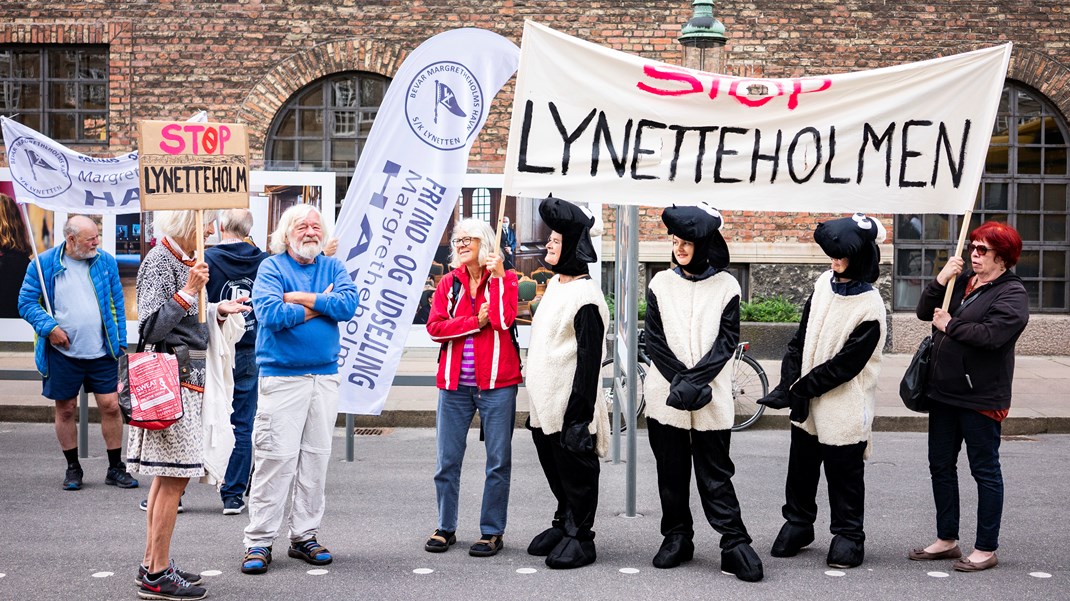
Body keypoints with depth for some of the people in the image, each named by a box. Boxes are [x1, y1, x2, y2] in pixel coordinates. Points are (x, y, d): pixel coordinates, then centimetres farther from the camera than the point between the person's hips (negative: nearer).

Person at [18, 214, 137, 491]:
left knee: (111, 406, -1)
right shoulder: (44, 264, -3)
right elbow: (27, 302, 0)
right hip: (62, 352, -1)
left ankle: (116, 468, 12)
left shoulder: (106, 262, 5)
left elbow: (117, 303, 10)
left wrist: (120, 341, 6)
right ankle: (73, 468, 22)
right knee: (65, 409, 7)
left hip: (102, 353, 1)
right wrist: (48, 328, -14)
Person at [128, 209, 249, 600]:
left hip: (186, 377, 10)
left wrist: (217, 311, 13)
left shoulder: (183, 259, 16)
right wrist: (189, 292, -23)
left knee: (167, 474, 13)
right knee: (175, 475, -8)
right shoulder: (159, 261, -13)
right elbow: (150, 327, -19)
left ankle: (153, 564, 20)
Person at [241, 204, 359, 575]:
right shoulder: (272, 267, 0)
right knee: (276, 458, -7)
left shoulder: (332, 267, 11)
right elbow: (269, 313, -17)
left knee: (316, 458, 8)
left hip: (325, 375, 4)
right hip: (281, 376, -4)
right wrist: (321, 306, -8)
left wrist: (301, 299, -12)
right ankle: (259, 541, -1)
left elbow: (349, 305, -7)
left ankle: (304, 536, 17)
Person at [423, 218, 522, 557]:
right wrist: (476, 321, -11)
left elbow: (503, 319, -16)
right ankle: (445, 528, 18)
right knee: (447, 461, 6)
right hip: (454, 384, 3)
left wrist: (497, 275, -13)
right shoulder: (449, 283, 11)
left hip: (496, 383, -3)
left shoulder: (504, 279, 3)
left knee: (498, 461, 2)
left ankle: (492, 531, 11)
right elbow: (435, 327, -2)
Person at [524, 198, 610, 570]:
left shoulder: (584, 294, -17)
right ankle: (563, 524, 31)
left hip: (570, 402, -9)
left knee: (575, 472, 3)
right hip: (545, 400, 9)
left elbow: (589, 357, -19)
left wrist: (580, 412, -20)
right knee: (555, 469, 17)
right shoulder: (555, 284, 12)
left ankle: (580, 537, 14)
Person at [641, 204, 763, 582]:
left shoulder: (726, 286, 1)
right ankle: (676, 537, 20)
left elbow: (727, 340, -3)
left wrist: (696, 379, -15)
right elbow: (654, 341, 1)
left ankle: (734, 544, 2)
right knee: (671, 472, 8)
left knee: (715, 473, -1)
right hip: (666, 395, 2)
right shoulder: (661, 284, 5)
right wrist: (679, 380, -12)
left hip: (712, 398, -2)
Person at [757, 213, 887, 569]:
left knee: (844, 475, 5)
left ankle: (848, 535, 19)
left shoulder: (869, 307, -17)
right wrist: (789, 384, -3)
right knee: (801, 468, 16)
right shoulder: (824, 284, 2)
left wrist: (801, 389, -13)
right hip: (807, 404, 6)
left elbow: (845, 364, -17)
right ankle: (798, 523, 32)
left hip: (844, 410, -6)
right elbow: (800, 338, 6)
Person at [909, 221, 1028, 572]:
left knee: (985, 471, 3)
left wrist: (950, 325, -14)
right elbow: (925, 312, 7)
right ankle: (947, 540, 27)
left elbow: (992, 335, -25)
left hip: (980, 398, -8)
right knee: (941, 466, 15)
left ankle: (986, 549, 13)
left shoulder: (1012, 293, -11)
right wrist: (940, 281, -7)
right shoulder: (961, 280, 9)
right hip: (943, 393, 8)